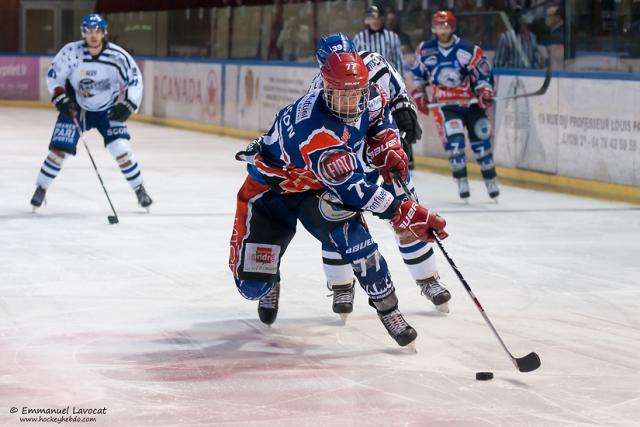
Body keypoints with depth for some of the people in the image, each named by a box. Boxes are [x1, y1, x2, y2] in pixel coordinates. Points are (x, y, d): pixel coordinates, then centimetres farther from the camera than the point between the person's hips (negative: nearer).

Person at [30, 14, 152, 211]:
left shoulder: (118, 56, -21)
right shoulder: (71, 52, -19)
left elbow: (134, 80, -11)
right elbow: (53, 75, -7)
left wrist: (127, 105, -22)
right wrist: (61, 98, -19)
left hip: (108, 109, 0)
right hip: (76, 107, 0)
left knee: (120, 148, -14)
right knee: (59, 149, -8)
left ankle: (139, 190, 4)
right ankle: (41, 188, 12)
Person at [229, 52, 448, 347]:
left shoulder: (367, 98, -16)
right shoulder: (313, 129, -40)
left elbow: (378, 115, 12)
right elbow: (349, 186, -44)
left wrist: (387, 149, -5)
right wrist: (403, 213, -48)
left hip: (317, 190, 5)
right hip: (271, 188, -4)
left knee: (348, 229, -29)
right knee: (251, 283, -8)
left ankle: (387, 308, -18)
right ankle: (269, 282, 31)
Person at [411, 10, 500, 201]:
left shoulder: (469, 50, -13)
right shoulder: (424, 50, -2)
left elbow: (483, 74, -8)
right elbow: (418, 73, 14)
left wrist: (485, 93, -23)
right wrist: (419, 95, 9)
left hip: (470, 101, 0)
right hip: (444, 103, 0)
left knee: (481, 140, 5)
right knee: (453, 140, -18)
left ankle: (491, 181, 21)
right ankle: (462, 182, -7)